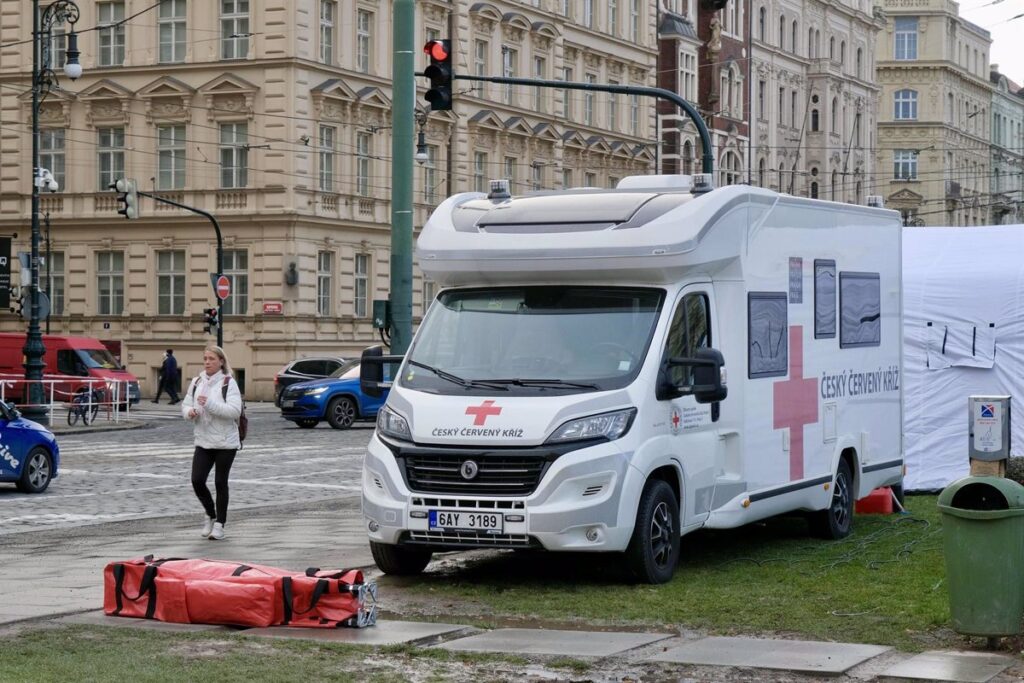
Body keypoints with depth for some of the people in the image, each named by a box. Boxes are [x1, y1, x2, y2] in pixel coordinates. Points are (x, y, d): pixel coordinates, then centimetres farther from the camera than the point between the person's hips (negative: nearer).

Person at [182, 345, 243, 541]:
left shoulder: (228, 383, -8)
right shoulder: (196, 383, 8)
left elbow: (235, 411, -18)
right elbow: (185, 405, 14)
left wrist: (210, 404, -25)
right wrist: (190, 412, -9)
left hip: (225, 443, -4)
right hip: (203, 442, 4)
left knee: (220, 483, 4)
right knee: (197, 481, -5)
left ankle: (219, 524, 17)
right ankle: (211, 516, 20)